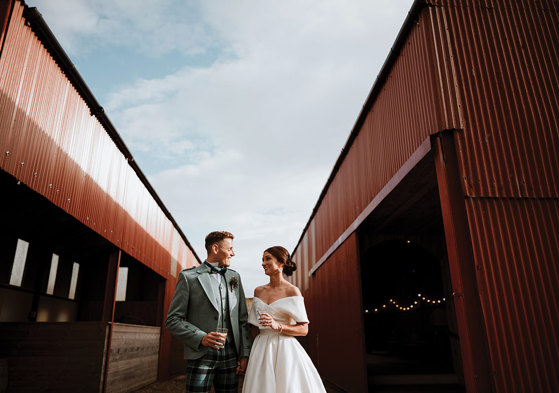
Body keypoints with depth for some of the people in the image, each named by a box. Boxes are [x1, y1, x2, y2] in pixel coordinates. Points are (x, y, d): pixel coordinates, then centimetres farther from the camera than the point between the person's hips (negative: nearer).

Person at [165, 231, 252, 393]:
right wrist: (201, 338, -17)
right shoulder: (189, 277, -2)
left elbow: (243, 318, 12)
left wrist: (245, 354, 5)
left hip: (230, 354, 4)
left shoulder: (234, 277, 12)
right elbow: (172, 320, -3)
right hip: (201, 354, -4)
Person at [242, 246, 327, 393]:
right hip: (261, 349, 4)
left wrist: (278, 326, -20)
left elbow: (304, 329, -8)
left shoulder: (293, 291, -6)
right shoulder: (258, 291, 8)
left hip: (284, 349, -4)